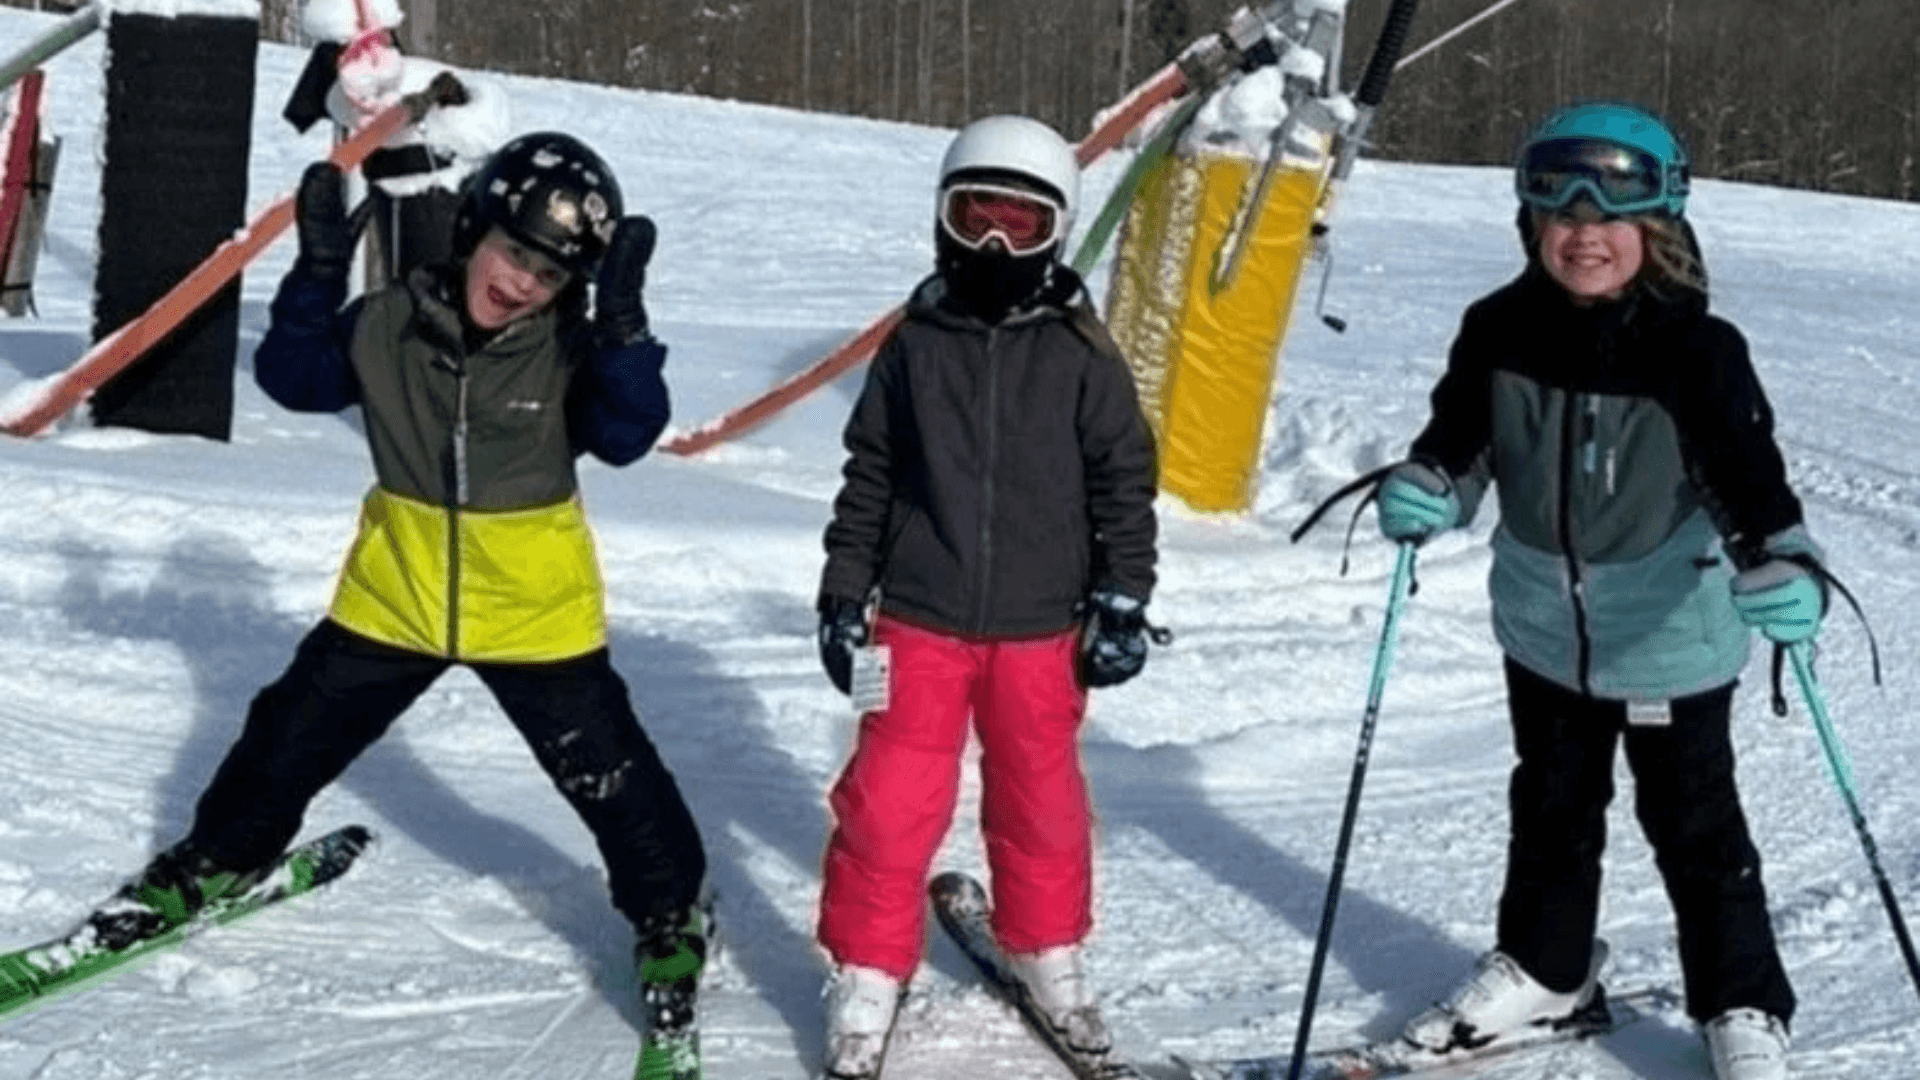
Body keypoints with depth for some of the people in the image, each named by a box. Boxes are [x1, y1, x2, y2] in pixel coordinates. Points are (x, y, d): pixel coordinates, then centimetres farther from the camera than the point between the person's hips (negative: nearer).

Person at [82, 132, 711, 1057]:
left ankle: (671, 914, 22)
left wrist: (621, 324, -40)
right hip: (393, 596, 3)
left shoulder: (572, 351, -15)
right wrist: (319, 276, -20)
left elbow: (627, 436, -28)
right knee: (292, 735, 14)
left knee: (607, 773, 1)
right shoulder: (390, 324, -9)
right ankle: (215, 861, 38)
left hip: (534, 611, -2)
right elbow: (294, 379, -6)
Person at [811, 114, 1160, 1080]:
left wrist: (1123, 604, -2)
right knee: (890, 804, 0)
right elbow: (868, 478, 6)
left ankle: (1051, 953, 34)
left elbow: (1125, 483, 2)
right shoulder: (915, 344, 0)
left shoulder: (1082, 356, -3)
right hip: (920, 620, 0)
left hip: (1040, 629, 0)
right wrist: (843, 598, 5)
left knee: (1041, 801, 13)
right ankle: (867, 975, 14)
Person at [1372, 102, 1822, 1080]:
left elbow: (1748, 472, -30)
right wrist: (1421, 490, -23)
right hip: (1545, 623, 4)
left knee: (1694, 824, 8)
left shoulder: (1699, 351, -23)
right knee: (1551, 807, 23)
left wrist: (1783, 562, -47)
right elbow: (1460, 443, -2)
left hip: (1671, 633, -4)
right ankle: (1541, 966, 44)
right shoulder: (1501, 332, -12)